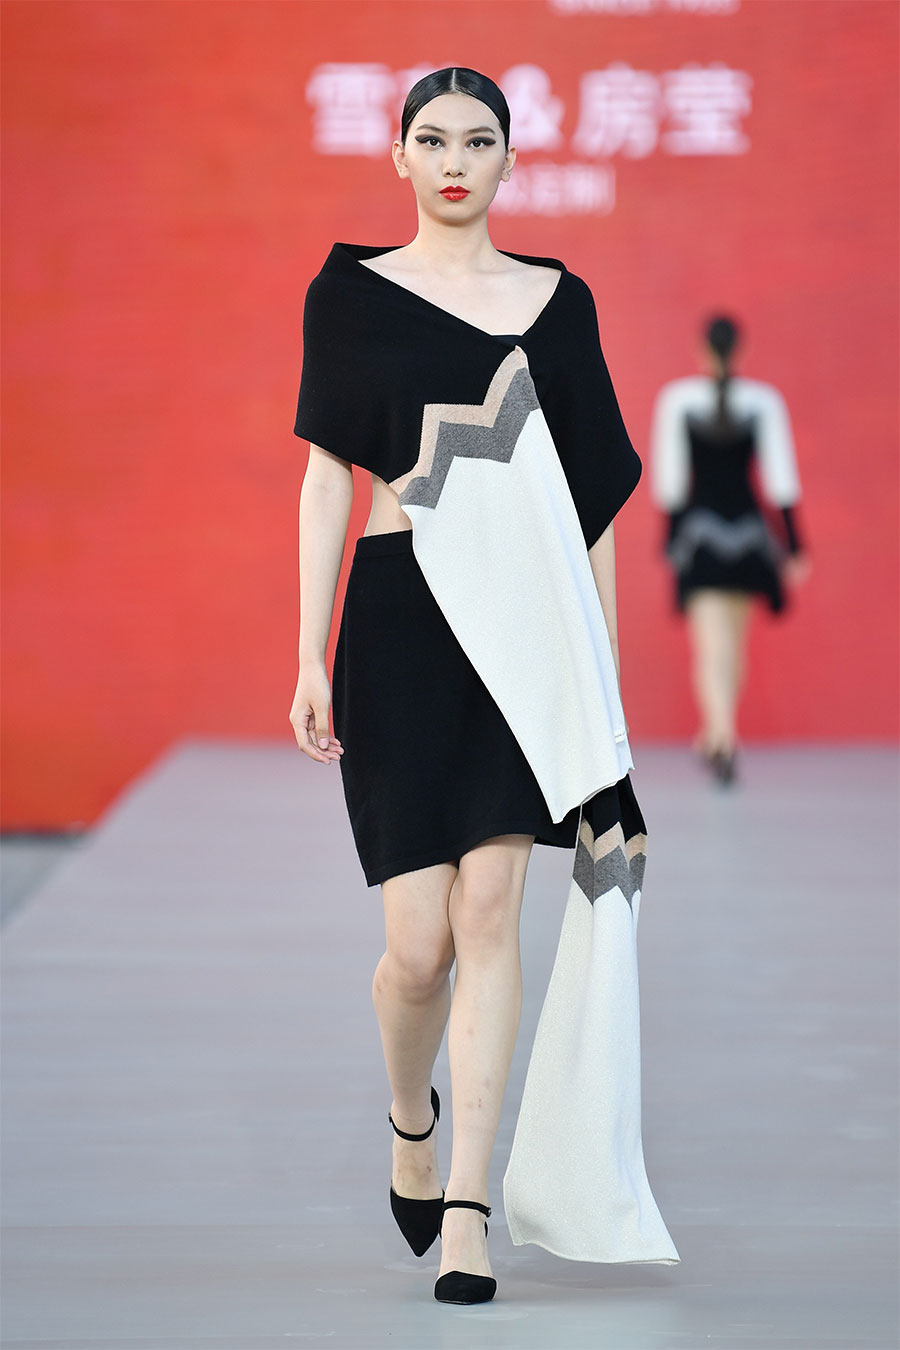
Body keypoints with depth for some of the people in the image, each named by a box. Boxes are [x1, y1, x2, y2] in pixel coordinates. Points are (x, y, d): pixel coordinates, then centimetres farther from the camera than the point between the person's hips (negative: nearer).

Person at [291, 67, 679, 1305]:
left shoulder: (557, 301, 9)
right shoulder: (351, 295, 5)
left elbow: (593, 493, 11)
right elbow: (327, 477, 2)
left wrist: (604, 658, 7)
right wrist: (311, 658, -5)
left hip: (529, 621, 1)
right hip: (401, 614, -1)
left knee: (491, 909, -8)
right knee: (420, 943, -4)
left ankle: (467, 1210, -2)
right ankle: (412, 1122, 28)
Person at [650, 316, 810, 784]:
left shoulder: (676, 398, -3)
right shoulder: (764, 400, -1)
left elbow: (669, 478, -3)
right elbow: (780, 477, -4)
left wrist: (671, 540, 5)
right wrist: (794, 547, -1)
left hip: (698, 527, -2)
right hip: (748, 528, 2)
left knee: (710, 645, -7)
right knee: (734, 639, 20)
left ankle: (724, 739, -28)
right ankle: (716, 737, 33)